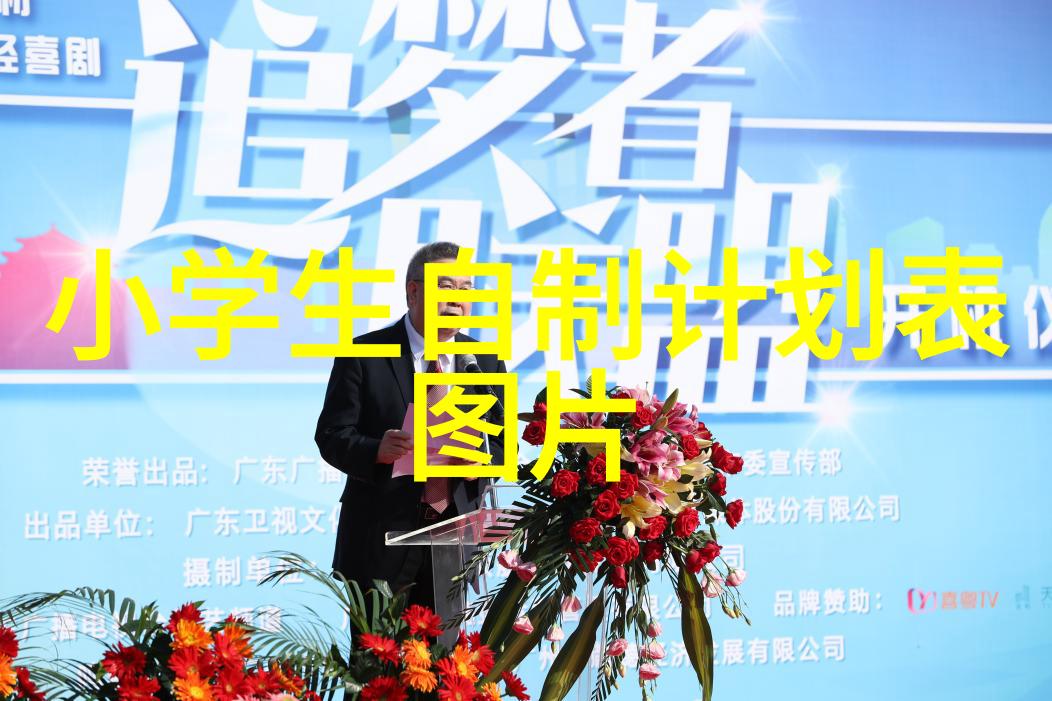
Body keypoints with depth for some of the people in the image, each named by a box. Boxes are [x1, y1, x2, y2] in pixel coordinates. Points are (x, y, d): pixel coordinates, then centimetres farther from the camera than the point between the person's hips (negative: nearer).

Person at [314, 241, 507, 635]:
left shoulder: (486, 363, 9)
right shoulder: (363, 355, -3)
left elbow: (502, 445, 9)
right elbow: (331, 437, -6)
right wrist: (378, 451, -27)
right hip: (380, 540, -3)